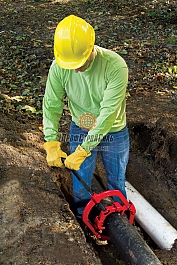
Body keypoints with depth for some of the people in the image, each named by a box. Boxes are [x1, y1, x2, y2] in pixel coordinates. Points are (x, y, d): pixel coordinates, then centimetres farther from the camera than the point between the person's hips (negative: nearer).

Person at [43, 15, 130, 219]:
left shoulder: (116, 66, -32)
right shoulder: (58, 67, -21)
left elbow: (108, 113, -32)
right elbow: (51, 105, -14)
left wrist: (83, 150, -32)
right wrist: (52, 145, -22)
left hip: (113, 133, -2)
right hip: (79, 130, 2)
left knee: (116, 180, 19)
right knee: (80, 182, 16)